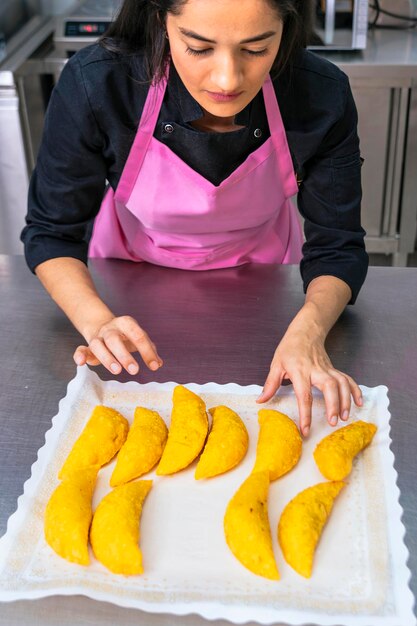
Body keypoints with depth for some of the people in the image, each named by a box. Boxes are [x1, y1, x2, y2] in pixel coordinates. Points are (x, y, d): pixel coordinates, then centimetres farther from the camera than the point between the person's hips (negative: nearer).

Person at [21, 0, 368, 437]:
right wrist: (97, 321, -42)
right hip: (134, 272, 0)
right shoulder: (94, 85, -35)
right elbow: (51, 233, -23)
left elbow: (336, 247, -21)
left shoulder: (323, 96, -31)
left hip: (259, 277, 1)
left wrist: (307, 330, -42)